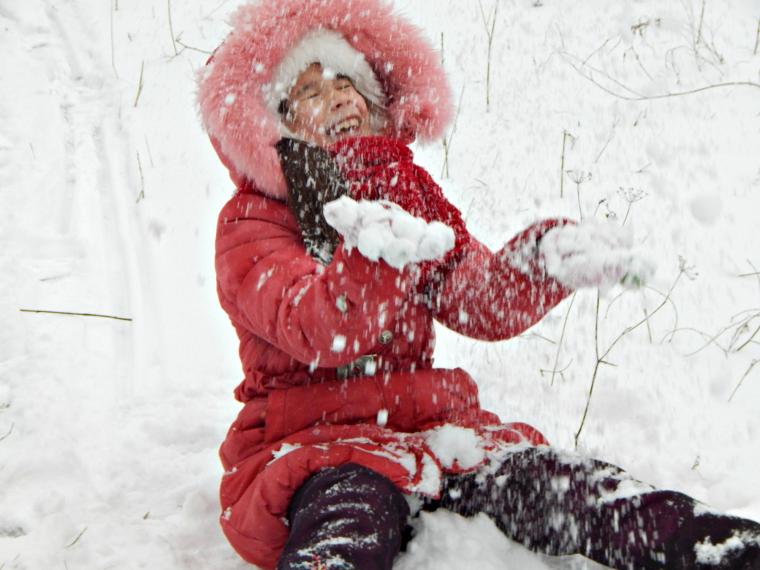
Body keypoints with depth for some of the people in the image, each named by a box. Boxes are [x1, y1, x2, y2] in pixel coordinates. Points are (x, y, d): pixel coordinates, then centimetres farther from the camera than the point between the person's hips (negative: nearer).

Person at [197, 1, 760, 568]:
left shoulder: (407, 194, 16)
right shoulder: (252, 223, 0)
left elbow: (483, 304, 2)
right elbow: (317, 330, -20)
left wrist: (546, 262, -20)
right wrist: (371, 258, -42)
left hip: (422, 417, 4)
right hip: (309, 438, -3)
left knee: (543, 479, -25)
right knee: (351, 515, -39)